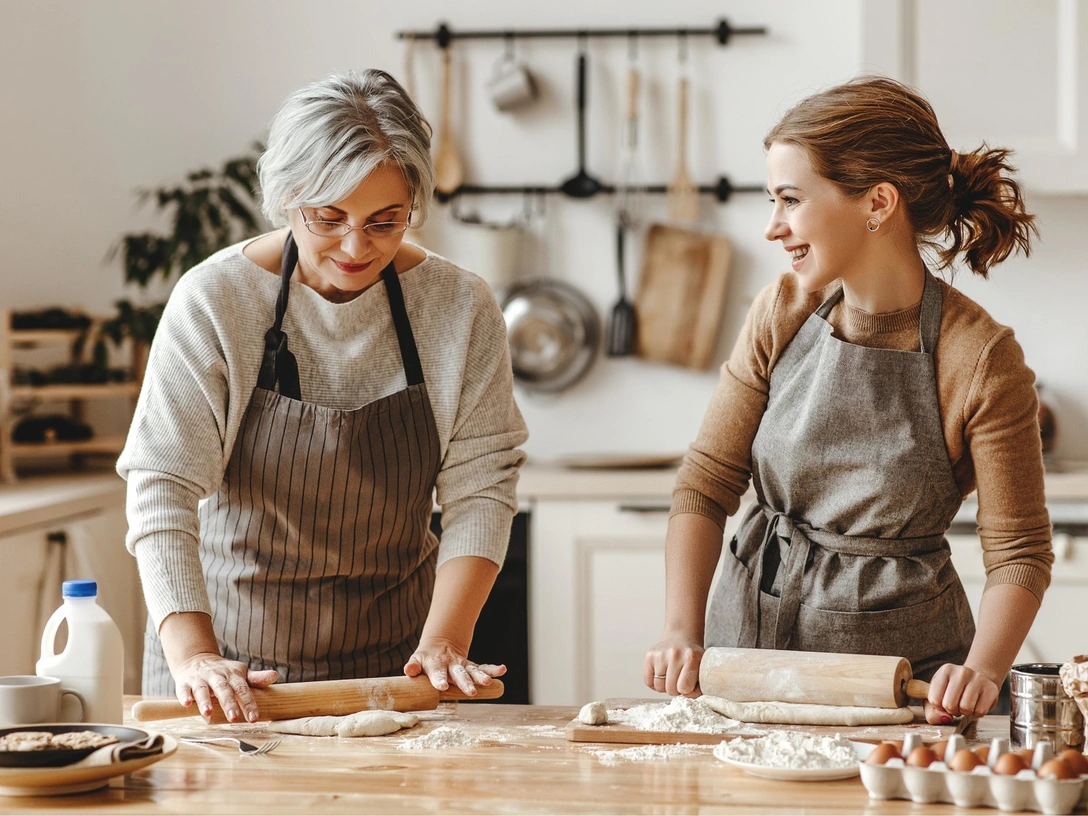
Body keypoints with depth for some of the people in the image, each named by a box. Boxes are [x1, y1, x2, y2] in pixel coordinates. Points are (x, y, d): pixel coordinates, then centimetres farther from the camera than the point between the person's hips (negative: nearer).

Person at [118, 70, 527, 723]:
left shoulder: (461, 309, -6)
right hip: (231, 647, -1)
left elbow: (479, 486, -6)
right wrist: (193, 656, -30)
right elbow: (163, 486, -18)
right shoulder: (213, 301, -13)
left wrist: (444, 640, -19)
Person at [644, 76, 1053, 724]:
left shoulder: (980, 356, -14)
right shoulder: (781, 316, -1)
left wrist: (982, 671, -26)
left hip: (899, 653, -3)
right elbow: (707, 483, 1)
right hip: (751, 634, 3)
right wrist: (684, 633, -12)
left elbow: (1020, 552, -9)